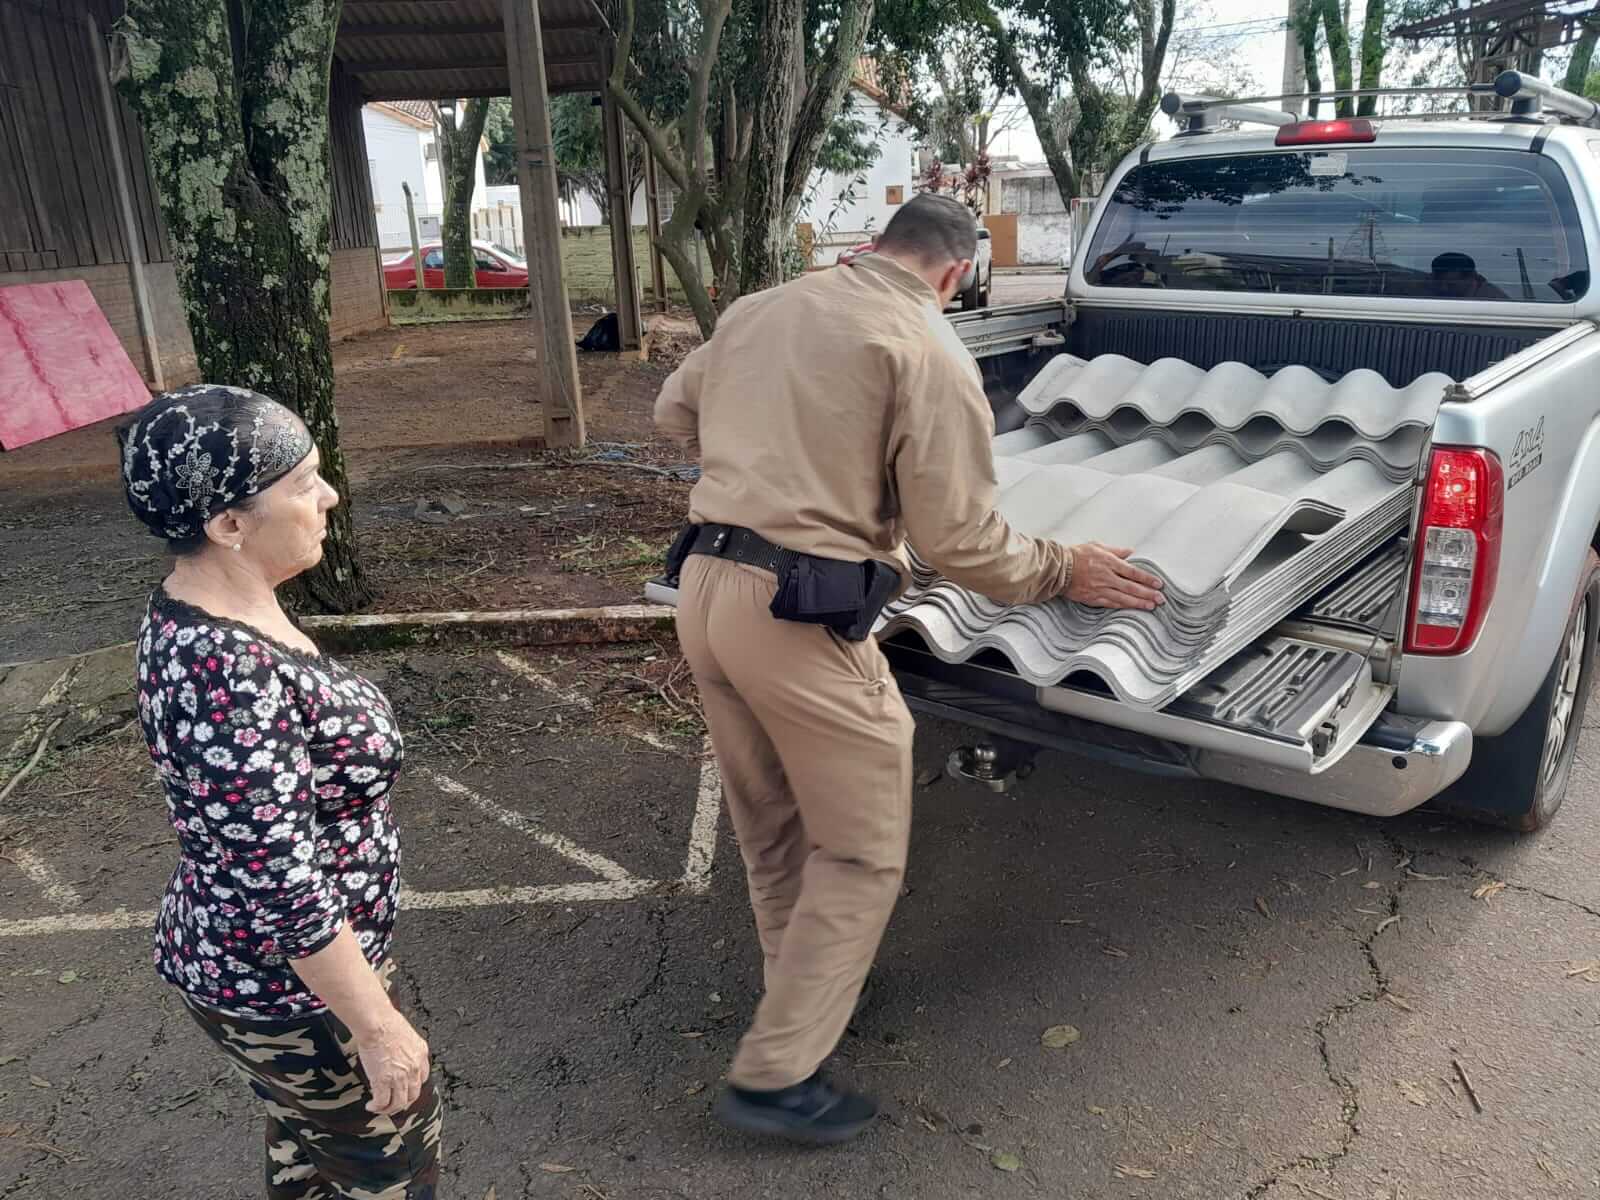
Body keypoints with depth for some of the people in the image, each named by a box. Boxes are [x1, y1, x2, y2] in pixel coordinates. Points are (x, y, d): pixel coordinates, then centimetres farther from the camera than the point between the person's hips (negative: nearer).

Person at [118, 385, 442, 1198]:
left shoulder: (203, 614, -3)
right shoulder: (226, 674, -33)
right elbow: (283, 886, -29)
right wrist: (377, 1025, -20)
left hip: (251, 963, 9)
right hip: (285, 984, -8)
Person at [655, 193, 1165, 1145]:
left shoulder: (758, 310, 11)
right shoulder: (928, 350, -9)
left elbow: (674, 413, 25)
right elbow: (961, 541, -11)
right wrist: (1063, 572, 5)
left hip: (703, 585, 8)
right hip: (798, 615, -8)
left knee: (772, 824, 24)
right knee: (863, 850, 9)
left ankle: (801, 990, 45)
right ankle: (774, 1076, 15)